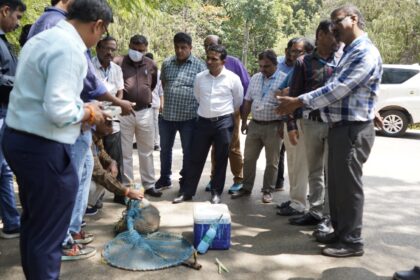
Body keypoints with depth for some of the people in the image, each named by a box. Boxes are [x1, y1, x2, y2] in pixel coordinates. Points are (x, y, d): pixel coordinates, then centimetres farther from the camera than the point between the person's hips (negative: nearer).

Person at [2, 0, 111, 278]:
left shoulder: (41, 39, 14)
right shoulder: (70, 49, -19)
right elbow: (58, 111, -26)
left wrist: (81, 109, 13)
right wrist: (88, 113, -8)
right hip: (44, 148, -10)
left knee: (33, 222, 23)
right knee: (48, 233, 4)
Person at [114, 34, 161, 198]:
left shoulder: (151, 65, 6)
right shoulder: (118, 63, -4)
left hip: (145, 112, 3)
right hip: (124, 113, -2)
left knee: (146, 152, 11)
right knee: (125, 153, 6)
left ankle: (149, 185, 23)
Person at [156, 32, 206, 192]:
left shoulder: (199, 65, -4)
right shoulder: (166, 63, 7)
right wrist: (165, 101, 15)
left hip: (189, 116, -4)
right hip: (167, 115, 4)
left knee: (188, 151, 8)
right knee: (165, 148, 15)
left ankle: (185, 181, 24)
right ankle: (165, 178, 32)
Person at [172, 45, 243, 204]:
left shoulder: (233, 78, -6)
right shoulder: (200, 77, 3)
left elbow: (238, 101, 6)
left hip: (223, 122, -2)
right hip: (203, 121, 3)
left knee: (220, 160, 6)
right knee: (195, 158, 6)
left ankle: (216, 193, 18)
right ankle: (187, 191, 16)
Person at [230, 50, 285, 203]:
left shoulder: (284, 79, -8)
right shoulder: (255, 78, 9)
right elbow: (248, 102, 13)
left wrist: (285, 125, -13)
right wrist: (244, 122, 12)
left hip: (274, 127, -5)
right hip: (254, 125, 5)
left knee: (271, 162, 7)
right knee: (249, 159, 11)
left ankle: (268, 191, 20)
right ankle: (246, 188, 24)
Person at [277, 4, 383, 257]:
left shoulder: (365, 53, -15)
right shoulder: (350, 52, 17)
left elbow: (337, 89, -22)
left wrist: (299, 102, -18)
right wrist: (296, 100, 9)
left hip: (354, 130, -10)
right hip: (339, 128, 10)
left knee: (349, 186, -1)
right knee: (336, 185, 15)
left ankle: (352, 241, 11)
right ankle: (340, 232, 28)